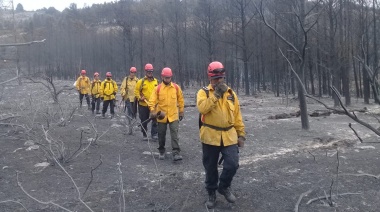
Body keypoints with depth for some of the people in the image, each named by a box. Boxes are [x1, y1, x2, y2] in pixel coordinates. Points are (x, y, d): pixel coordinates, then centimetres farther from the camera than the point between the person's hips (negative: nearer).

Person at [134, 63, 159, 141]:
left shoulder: (156, 81, 7)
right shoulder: (141, 81, -2)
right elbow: (136, 91, 1)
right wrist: (140, 98, -14)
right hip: (143, 105, -2)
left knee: (155, 120, -3)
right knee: (144, 121, 9)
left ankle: (154, 134, 6)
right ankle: (144, 135, 23)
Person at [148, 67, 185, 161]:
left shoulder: (176, 87, 0)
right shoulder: (158, 88, -4)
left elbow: (180, 100, 9)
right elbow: (152, 101, -8)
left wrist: (181, 112, 10)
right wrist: (152, 111, -22)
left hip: (173, 115, 0)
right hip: (161, 116, 1)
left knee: (174, 134, -7)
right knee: (161, 135, 12)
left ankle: (176, 153, -6)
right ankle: (161, 151, 28)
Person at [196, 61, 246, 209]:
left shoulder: (231, 94, 9)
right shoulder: (203, 92, -1)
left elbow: (237, 116, 11)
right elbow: (202, 108, -22)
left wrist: (241, 134, 8)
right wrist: (216, 94, -22)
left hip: (229, 136, 2)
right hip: (210, 136, -2)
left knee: (232, 165, -4)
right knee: (210, 167, 9)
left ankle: (224, 187, 25)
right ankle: (211, 193, 31)